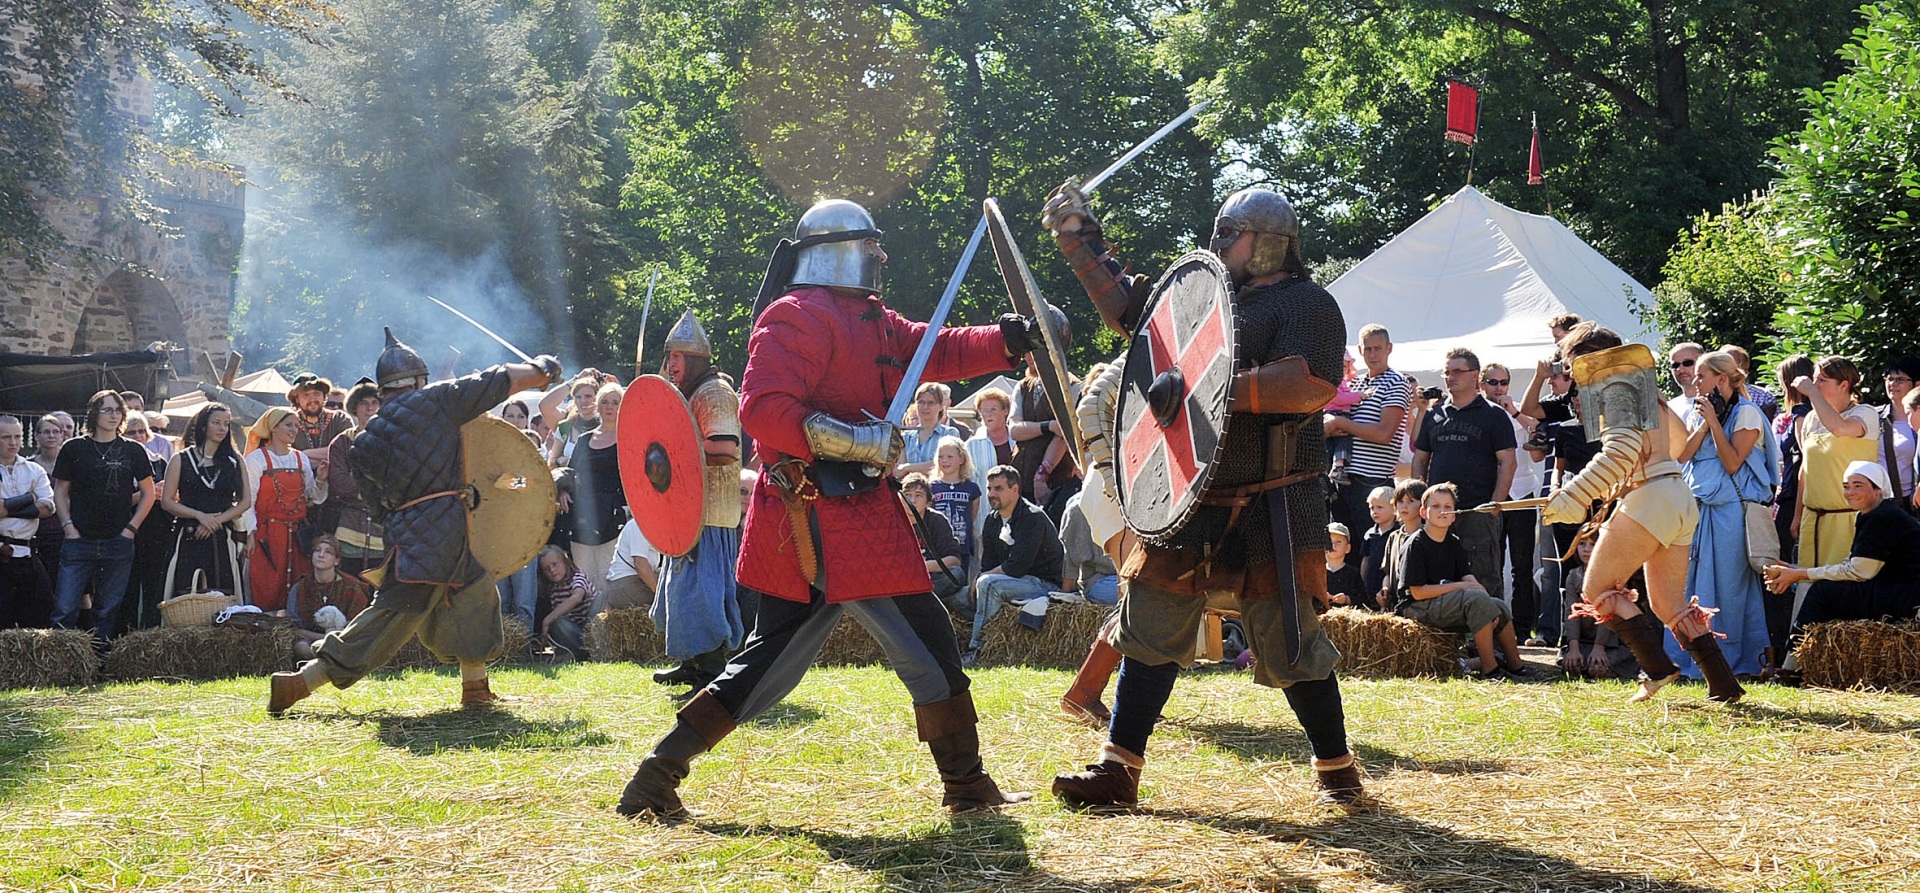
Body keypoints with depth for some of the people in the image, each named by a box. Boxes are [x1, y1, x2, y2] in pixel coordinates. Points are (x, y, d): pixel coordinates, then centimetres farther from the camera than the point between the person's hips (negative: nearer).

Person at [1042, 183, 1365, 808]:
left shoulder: (1307, 305, -6)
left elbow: (1310, 385, -22)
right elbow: (1124, 305, 26)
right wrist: (1079, 239, 19)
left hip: (1271, 509, -7)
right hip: (1192, 497, 7)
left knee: (1286, 641, -4)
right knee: (1149, 627, 5)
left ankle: (1336, 768, 14)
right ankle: (1119, 769, 11)